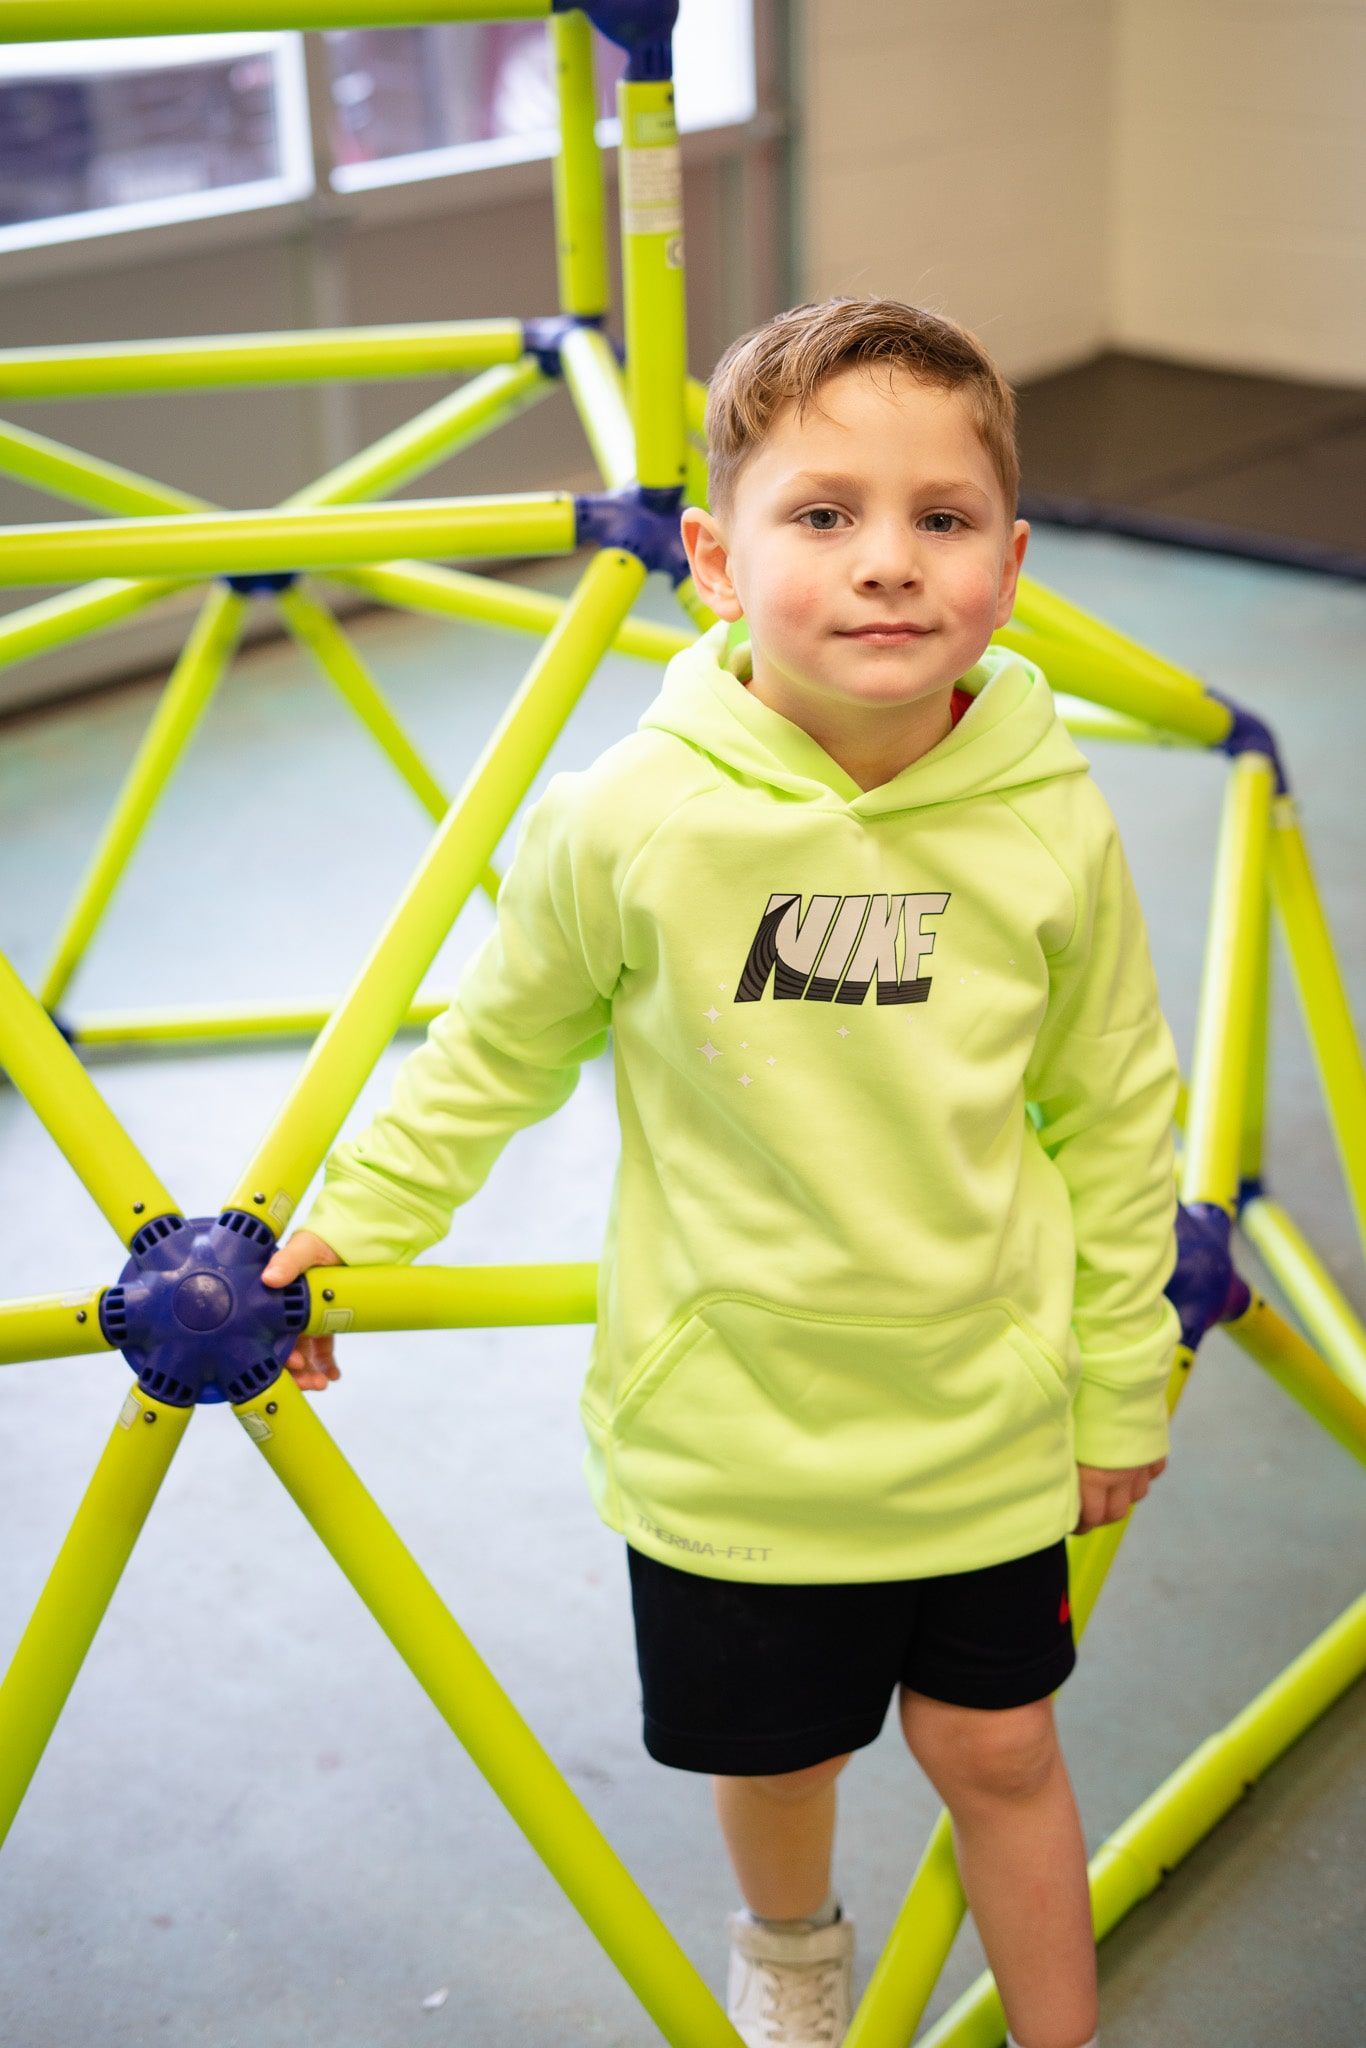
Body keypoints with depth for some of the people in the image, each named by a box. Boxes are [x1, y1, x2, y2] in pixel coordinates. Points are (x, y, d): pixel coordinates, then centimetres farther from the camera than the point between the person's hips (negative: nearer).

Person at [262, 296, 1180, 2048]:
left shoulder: (1052, 829, -15)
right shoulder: (629, 824, -20)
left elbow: (1114, 1116, -2)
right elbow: (500, 1047, -1)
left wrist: (1122, 1377, 6)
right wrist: (351, 1220, 4)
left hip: (986, 1422, 0)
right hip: (728, 1426, 0)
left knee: (997, 1750, 16)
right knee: (774, 1756, 20)